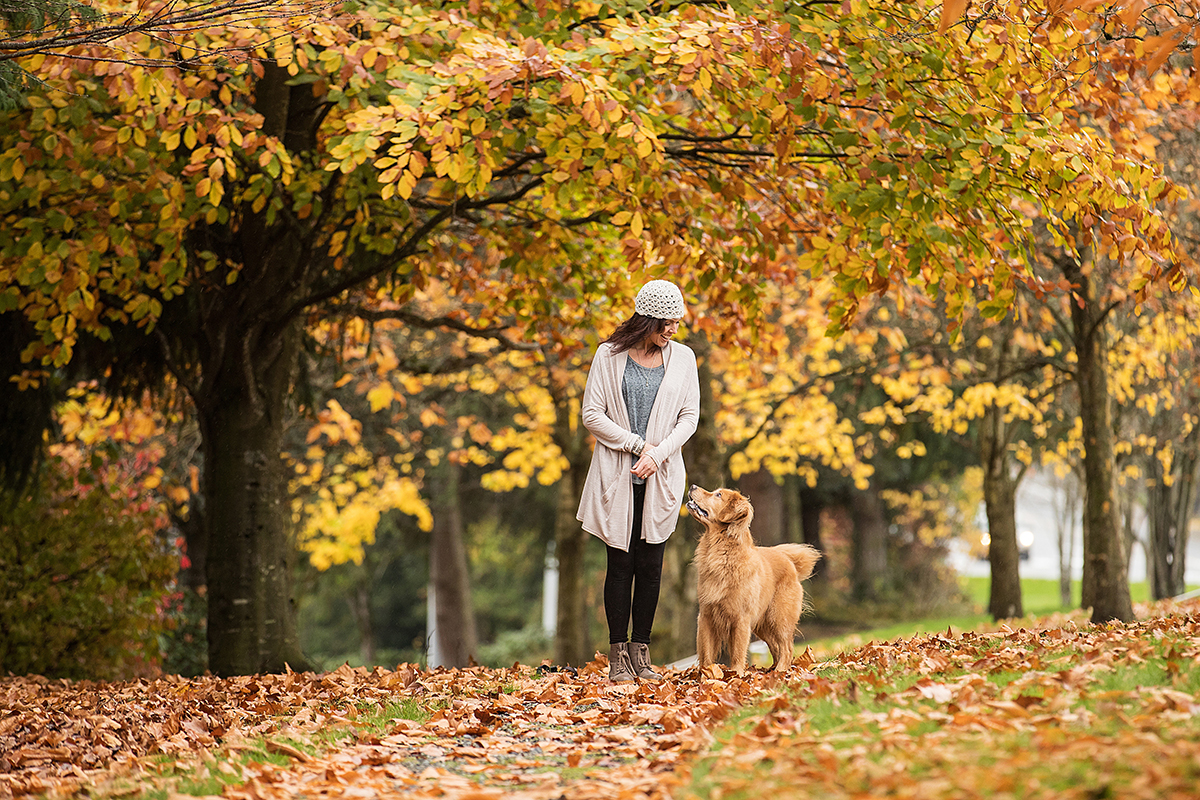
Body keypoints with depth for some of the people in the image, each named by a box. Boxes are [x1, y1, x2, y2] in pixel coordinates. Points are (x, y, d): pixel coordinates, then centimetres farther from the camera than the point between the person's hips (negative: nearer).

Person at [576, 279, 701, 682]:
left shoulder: (682, 357, 6)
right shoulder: (609, 355, -1)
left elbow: (689, 416, 4)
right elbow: (591, 414, -3)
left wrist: (658, 453, -10)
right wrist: (637, 444, -11)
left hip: (660, 478, 2)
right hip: (617, 476, -2)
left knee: (650, 564, 2)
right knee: (621, 563, -1)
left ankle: (640, 652, 9)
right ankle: (618, 656, 3)